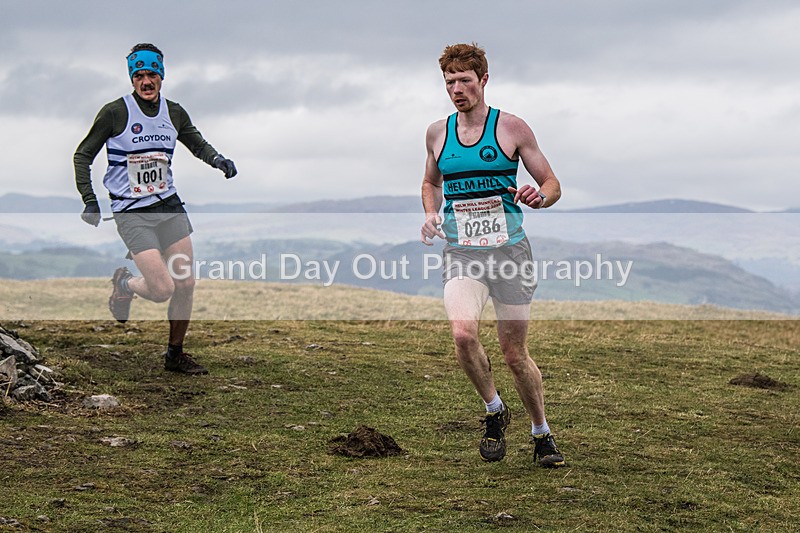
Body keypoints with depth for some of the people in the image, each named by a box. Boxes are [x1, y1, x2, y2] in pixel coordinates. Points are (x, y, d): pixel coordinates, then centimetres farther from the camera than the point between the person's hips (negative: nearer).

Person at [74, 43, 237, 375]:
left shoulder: (174, 112, 4)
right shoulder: (115, 112, -11)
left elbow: (197, 144, 22)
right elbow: (82, 155, -2)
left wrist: (217, 159, 1)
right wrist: (90, 201, -10)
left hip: (169, 206, 5)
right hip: (132, 213, -5)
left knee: (186, 284, 1)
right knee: (163, 289, -15)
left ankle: (175, 354, 19)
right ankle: (124, 285, 19)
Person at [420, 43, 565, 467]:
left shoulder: (512, 128, -1)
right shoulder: (437, 133, 9)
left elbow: (552, 184, 4)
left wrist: (539, 196, -19)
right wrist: (430, 214, 6)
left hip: (509, 252, -2)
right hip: (460, 255, 2)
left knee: (515, 355, 2)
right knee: (463, 333, -24)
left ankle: (542, 435, 25)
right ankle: (494, 410, 2)